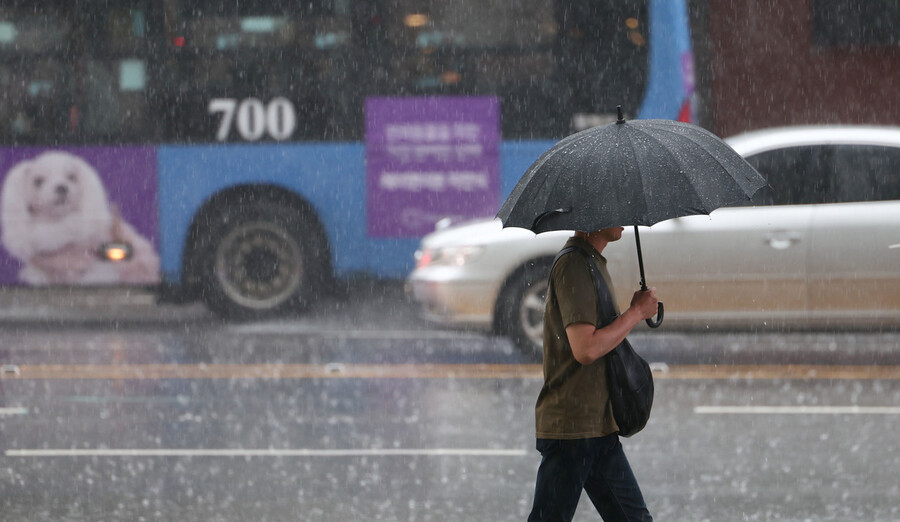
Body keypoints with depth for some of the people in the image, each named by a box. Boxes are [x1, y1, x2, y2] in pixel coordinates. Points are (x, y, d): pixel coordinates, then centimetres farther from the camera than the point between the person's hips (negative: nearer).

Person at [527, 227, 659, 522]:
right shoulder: (573, 266, -16)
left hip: (599, 425, 10)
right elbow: (585, 349, -23)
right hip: (571, 428, -10)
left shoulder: (594, 263, 16)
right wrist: (637, 312, -14)